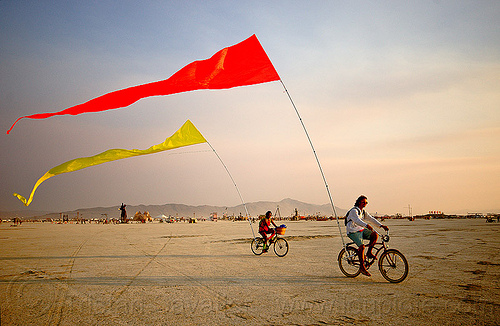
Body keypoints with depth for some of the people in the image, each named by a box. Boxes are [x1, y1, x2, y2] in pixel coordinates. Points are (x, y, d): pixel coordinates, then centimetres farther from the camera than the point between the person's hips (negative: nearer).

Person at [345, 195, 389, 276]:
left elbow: (371, 219, 7)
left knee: (375, 235, -13)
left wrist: (382, 225, -5)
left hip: (361, 230, 8)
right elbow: (357, 220, -33)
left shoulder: (363, 211, 12)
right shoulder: (354, 211, -16)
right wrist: (367, 225, -51)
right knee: (361, 246, -25)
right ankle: (362, 267, -17)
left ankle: (369, 253, 1)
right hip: (353, 232, -8)